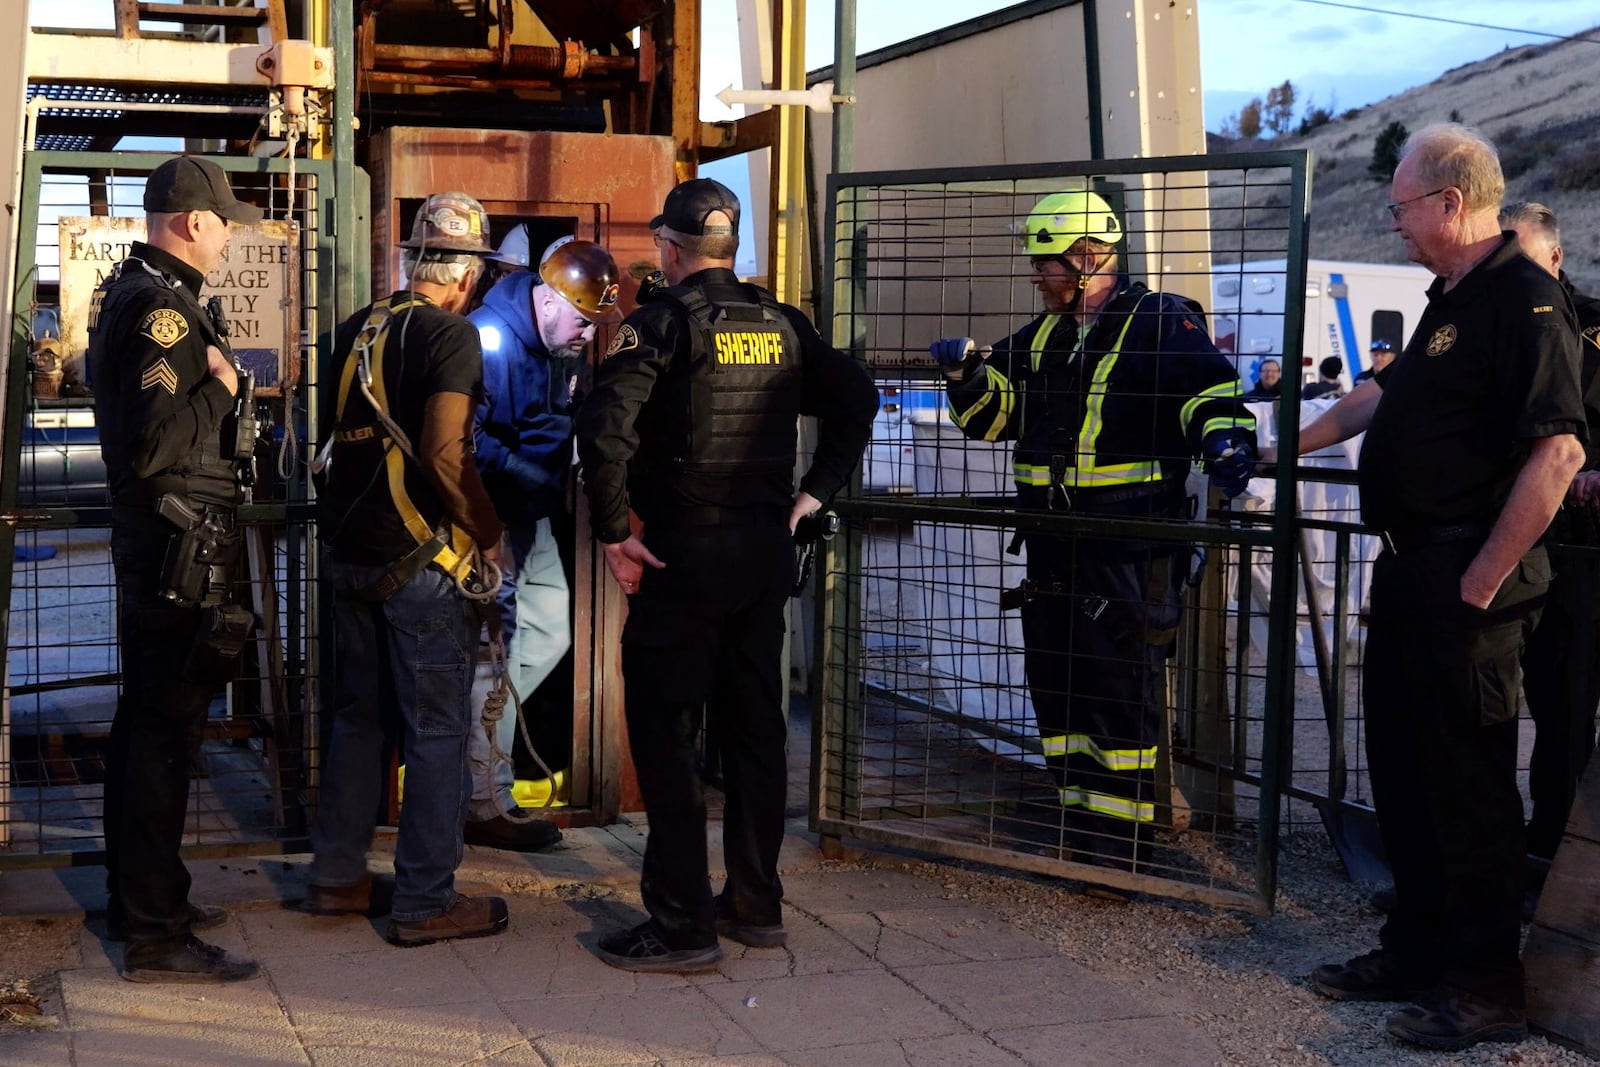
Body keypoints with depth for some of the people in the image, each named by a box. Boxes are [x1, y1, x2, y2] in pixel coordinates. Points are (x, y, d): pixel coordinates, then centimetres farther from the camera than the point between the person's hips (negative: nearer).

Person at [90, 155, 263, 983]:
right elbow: (155, 444, -27)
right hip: (176, 549, -11)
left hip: (153, 544, 11)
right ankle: (156, 936, -2)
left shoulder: (127, 293, 15)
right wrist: (219, 388, -14)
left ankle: (138, 896, 31)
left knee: (145, 721, 18)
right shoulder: (163, 308, -18)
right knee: (165, 731, -7)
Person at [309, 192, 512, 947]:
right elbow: (444, 454, -22)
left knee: (358, 714, 18)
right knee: (438, 728, 1)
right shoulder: (450, 334, -13)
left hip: (348, 552, 8)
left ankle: (337, 877, 26)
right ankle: (426, 903, 6)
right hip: (421, 559, -7)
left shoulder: (357, 330, 9)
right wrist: (489, 533, -10)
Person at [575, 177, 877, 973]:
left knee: (664, 733, 1)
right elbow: (855, 400, 19)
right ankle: (756, 904, 23)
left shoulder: (661, 322, -9)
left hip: (683, 554, -6)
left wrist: (613, 533, -14)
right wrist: (812, 494, 18)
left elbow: (604, 429, -22)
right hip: (767, 550, 6)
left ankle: (681, 924, 2)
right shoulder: (782, 325, 9)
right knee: (754, 726, 14)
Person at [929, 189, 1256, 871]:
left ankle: (1121, 852, 5)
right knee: (1057, 688, 14)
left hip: (1132, 553, -8)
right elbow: (990, 413, 18)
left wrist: (1224, 440, -32)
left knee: (1122, 695, -3)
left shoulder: (1161, 323, -6)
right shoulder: (1042, 337, 16)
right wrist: (966, 372, -2)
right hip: (1053, 548, 8)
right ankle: (1080, 836, 27)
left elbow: (1212, 391, -12)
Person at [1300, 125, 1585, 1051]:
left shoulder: (1525, 300, -16)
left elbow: (1559, 451, -24)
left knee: (1469, 783, -2)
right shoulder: (1451, 300, 16)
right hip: (1410, 569, 10)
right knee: (1403, 768, 15)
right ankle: (1420, 949, 27)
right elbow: (1384, 394, 31)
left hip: (1464, 582, -10)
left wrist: (1482, 581, -22)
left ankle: (1488, 987, 8)